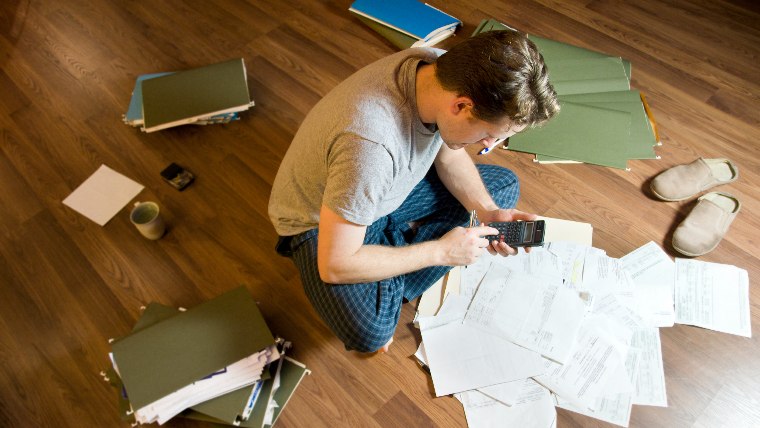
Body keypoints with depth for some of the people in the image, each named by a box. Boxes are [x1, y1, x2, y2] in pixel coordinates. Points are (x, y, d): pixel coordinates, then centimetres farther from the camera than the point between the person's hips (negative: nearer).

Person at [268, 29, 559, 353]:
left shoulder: (445, 69, -19)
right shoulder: (370, 143, -41)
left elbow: (448, 155, 1)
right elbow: (335, 266, -31)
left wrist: (488, 212, -14)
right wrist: (442, 251, -24)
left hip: (392, 186, 7)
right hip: (321, 221, -7)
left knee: (505, 186, 4)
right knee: (370, 334, -29)